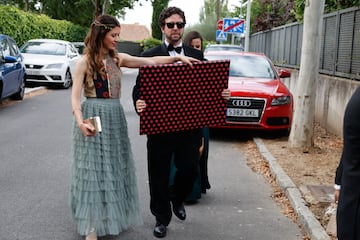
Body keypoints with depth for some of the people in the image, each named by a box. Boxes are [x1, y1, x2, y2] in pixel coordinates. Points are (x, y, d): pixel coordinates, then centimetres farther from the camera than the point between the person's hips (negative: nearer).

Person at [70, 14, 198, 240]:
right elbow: (76, 96, -12)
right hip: (93, 118, -5)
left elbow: (150, 62, 2)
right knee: (94, 169, -2)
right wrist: (80, 121, -28)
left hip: (115, 118, 6)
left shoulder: (117, 59, 7)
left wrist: (178, 57, -7)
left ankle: (112, 215, 28)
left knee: (115, 167, 12)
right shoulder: (85, 62, -8)